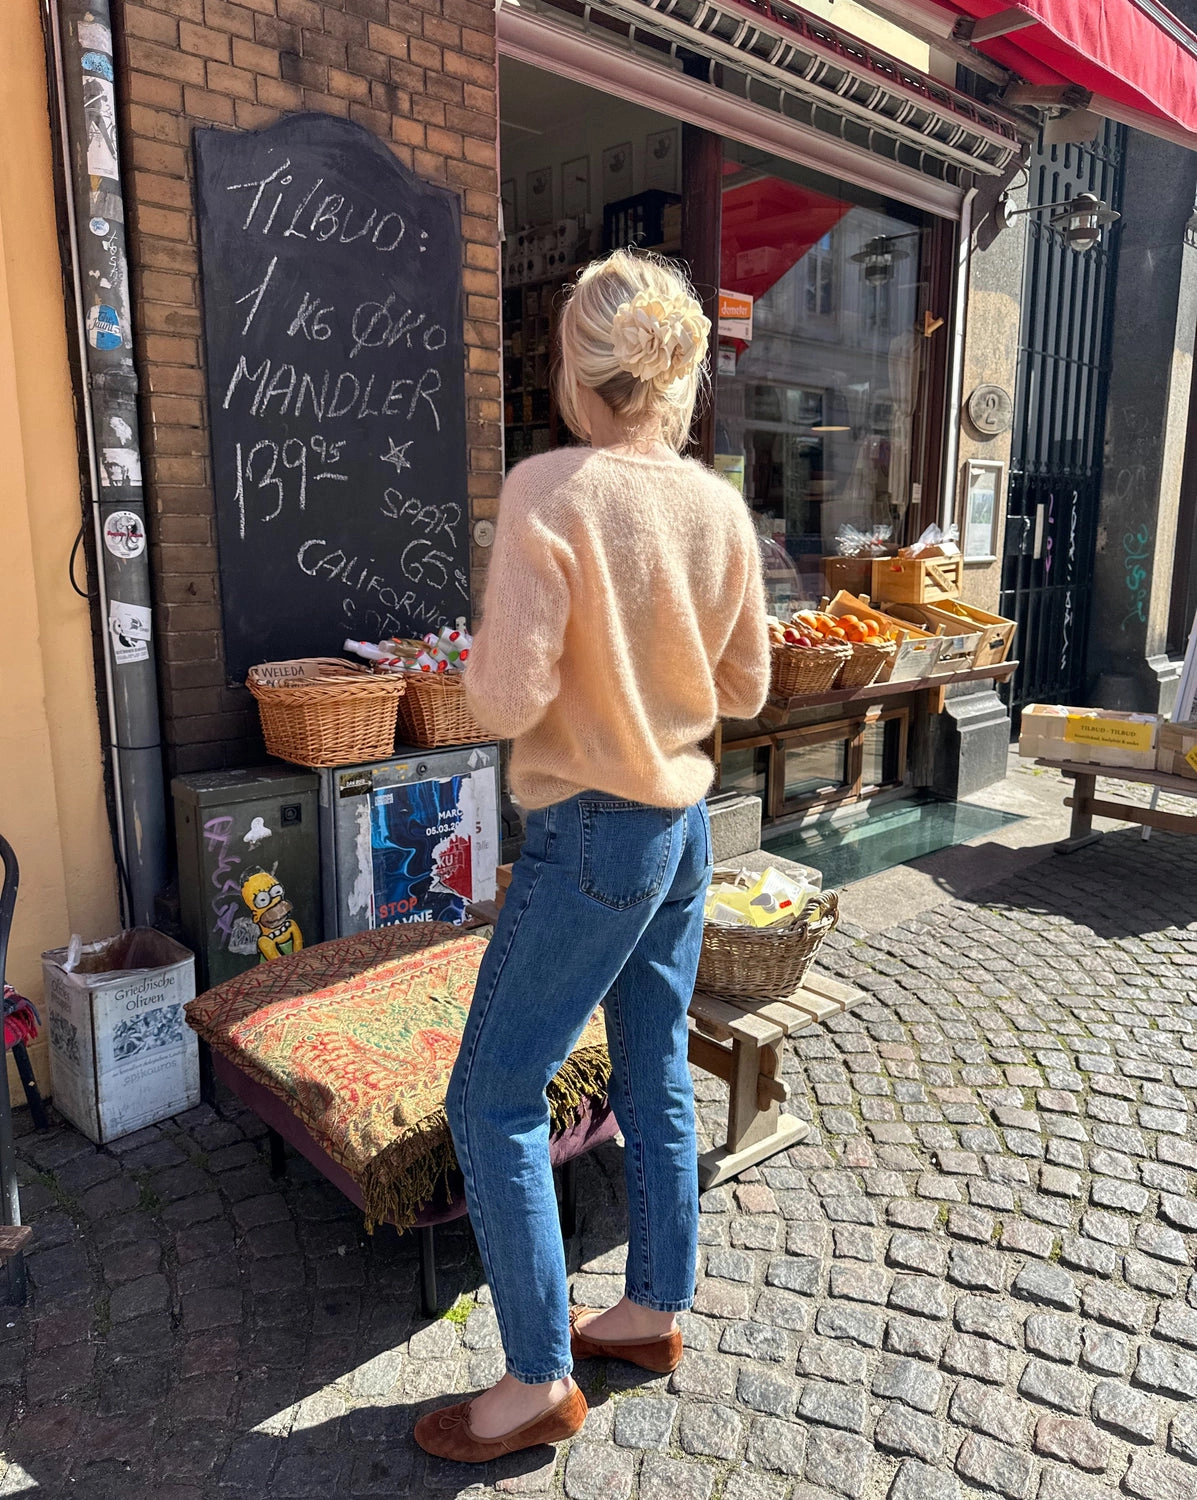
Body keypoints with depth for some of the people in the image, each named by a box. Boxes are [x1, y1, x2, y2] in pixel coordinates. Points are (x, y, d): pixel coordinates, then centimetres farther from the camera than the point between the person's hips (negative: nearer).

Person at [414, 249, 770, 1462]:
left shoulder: (547, 490, -18)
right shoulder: (720, 507, 1)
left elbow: (507, 701, -21)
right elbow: (744, 690, 8)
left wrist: (478, 669, 0)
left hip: (592, 836, -7)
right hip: (684, 825, 7)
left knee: (492, 1099, 8)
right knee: (654, 1079, 20)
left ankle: (539, 1381, 22)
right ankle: (654, 1312, 39)